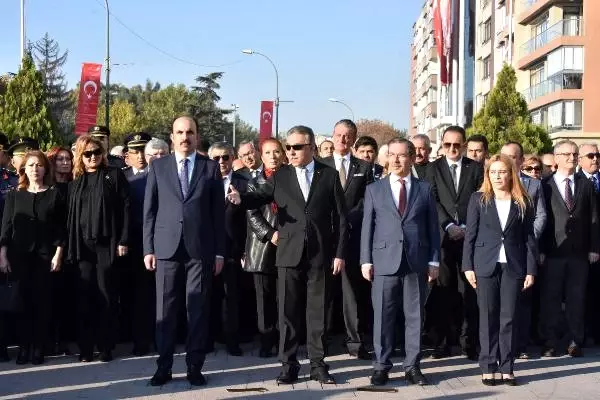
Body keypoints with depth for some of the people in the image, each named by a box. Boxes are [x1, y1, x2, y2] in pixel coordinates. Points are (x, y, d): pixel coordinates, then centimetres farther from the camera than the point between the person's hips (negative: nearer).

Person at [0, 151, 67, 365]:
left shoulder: (54, 195, 5)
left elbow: (60, 227, 3)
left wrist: (58, 254, -5)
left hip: (45, 255, -1)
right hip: (19, 255, 1)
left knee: (41, 301, -1)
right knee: (23, 301, 0)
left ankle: (38, 348, 4)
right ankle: (24, 347, 5)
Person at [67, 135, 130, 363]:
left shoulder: (114, 175, 3)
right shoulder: (75, 182, 14)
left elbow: (125, 208, -2)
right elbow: (71, 216, 13)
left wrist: (123, 240, -10)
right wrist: (71, 246, 5)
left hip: (107, 243, -3)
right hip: (83, 245, 3)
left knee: (105, 296, 1)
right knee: (85, 297, 3)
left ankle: (105, 346, 8)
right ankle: (86, 347, 8)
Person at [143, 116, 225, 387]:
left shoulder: (210, 167, 7)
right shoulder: (158, 166, 8)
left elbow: (218, 212, 6)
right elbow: (149, 210, 7)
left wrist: (220, 252, 2)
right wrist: (148, 248, 0)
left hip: (201, 248, 0)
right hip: (167, 247, 0)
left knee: (198, 309, 3)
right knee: (165, 309, 3)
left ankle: (194, 367, 11)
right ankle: (164, 366, 12)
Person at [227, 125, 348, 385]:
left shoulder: (329, 175, 4)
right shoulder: (280, 176, 8)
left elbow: (340, 217, 3)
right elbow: (261, 197, -2)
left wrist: (340, 253, -2)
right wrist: (240, 198, -25)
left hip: (321, 254, -1)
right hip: (289, 254, 1)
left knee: (317, 311, 7)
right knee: (288, 312, 4)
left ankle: (318, 364, 15)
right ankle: (289, 364, 12)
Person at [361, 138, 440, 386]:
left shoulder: (424, 189, 9)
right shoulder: (374, 189, 9)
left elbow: (432, 227, 7)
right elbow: (367, 227, 6)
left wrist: (434, 260, 1)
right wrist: (366, 260, -2)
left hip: (417, 262, 0)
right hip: (384, 260, 0)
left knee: (415, 316, 5)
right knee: (383, 316, 2)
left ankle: (412, 366, 12)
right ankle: (381, 366, 10)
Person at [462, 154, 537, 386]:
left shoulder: (523, 202, 6)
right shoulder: (479, 199, 4)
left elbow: (529, 238, 6)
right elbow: (470, 235, 3)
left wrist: (531, 270, 1)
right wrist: (468, 267, -3)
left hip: (513, 266, 1)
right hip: (486, 265, -1)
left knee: (509, 317, 2)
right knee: (488, 317, 2)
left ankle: (507, 368, 9)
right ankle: (488, 368, 7)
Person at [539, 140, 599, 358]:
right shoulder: (544, 185, 0)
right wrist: (540, 250, -8)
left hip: (579, 252, 2)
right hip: (553, 252, -2)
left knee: (576, 298, 6)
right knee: (550, 298, 1)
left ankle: (575, 341, 12)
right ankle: (550, 342, 8)